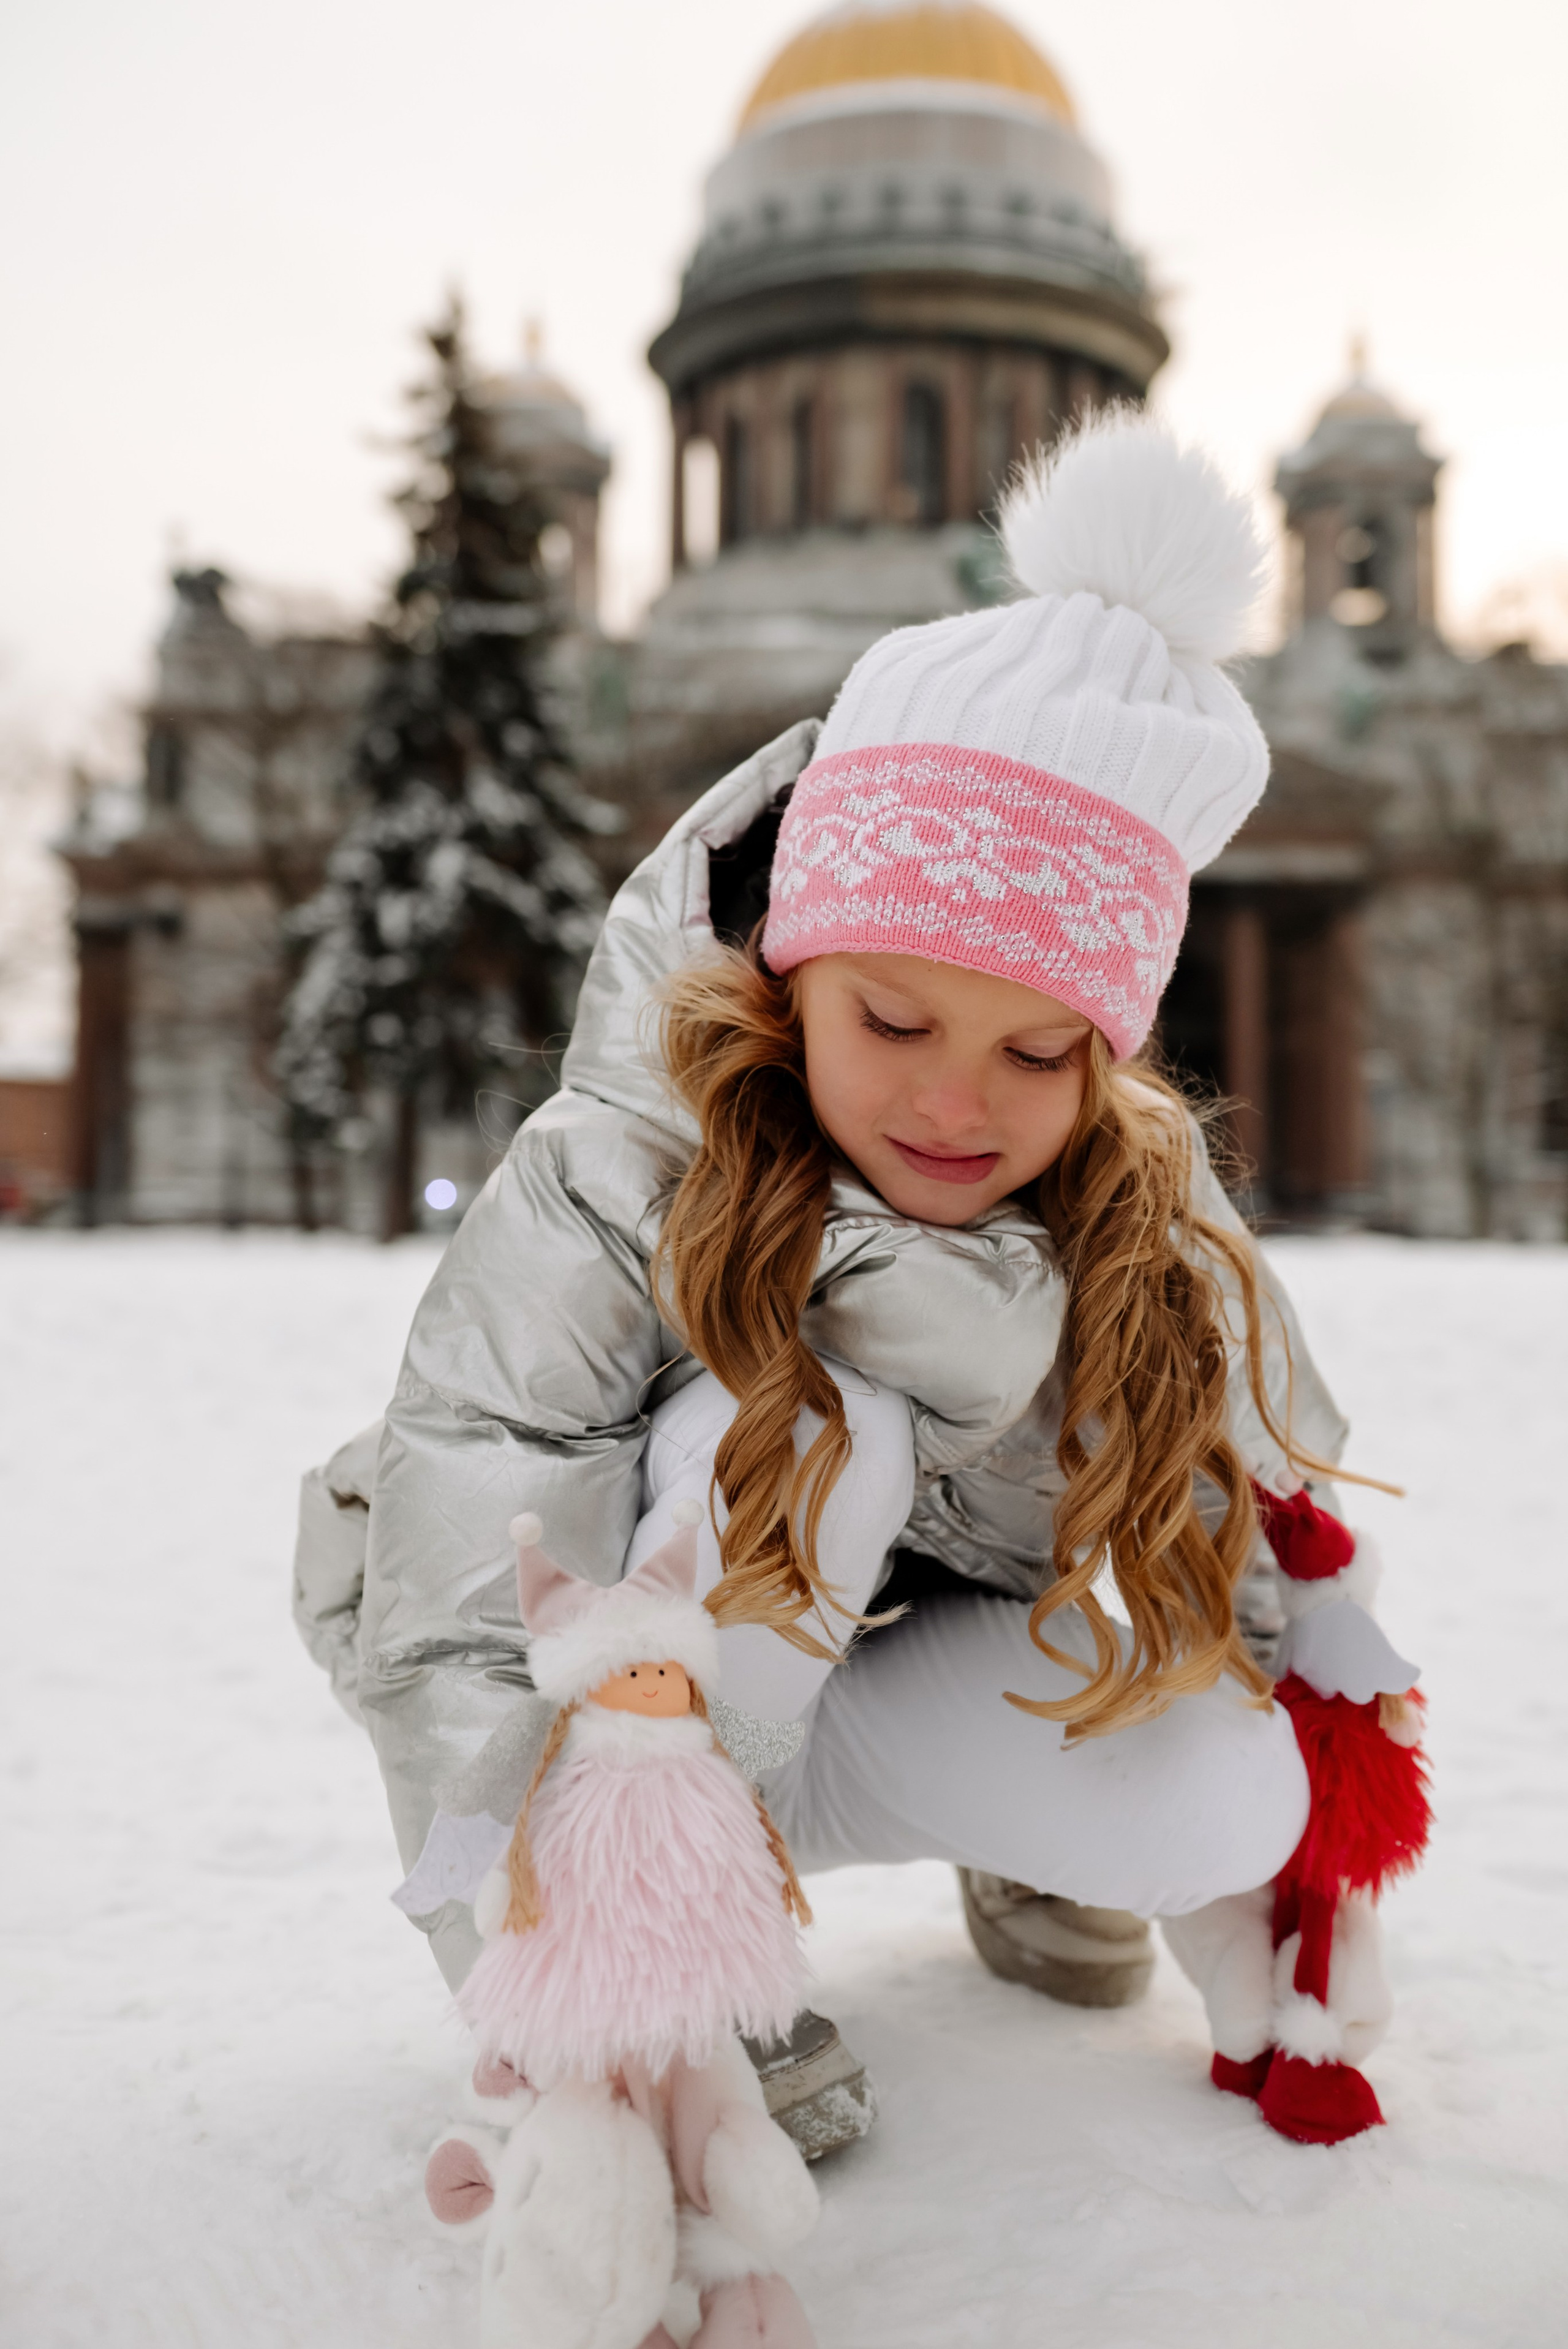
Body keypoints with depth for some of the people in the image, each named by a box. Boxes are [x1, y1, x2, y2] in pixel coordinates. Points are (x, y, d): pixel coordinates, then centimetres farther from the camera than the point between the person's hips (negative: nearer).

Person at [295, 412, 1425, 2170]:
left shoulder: (1141, 1230, -16)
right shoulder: (609, 1188, -29)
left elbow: (1275, 1533, -3)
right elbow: (449, 1640, -32)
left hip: (911, 1676, 4)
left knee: (1229, 1803, -25)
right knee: (811, 1427, -34)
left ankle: (1027, 1847, 11)